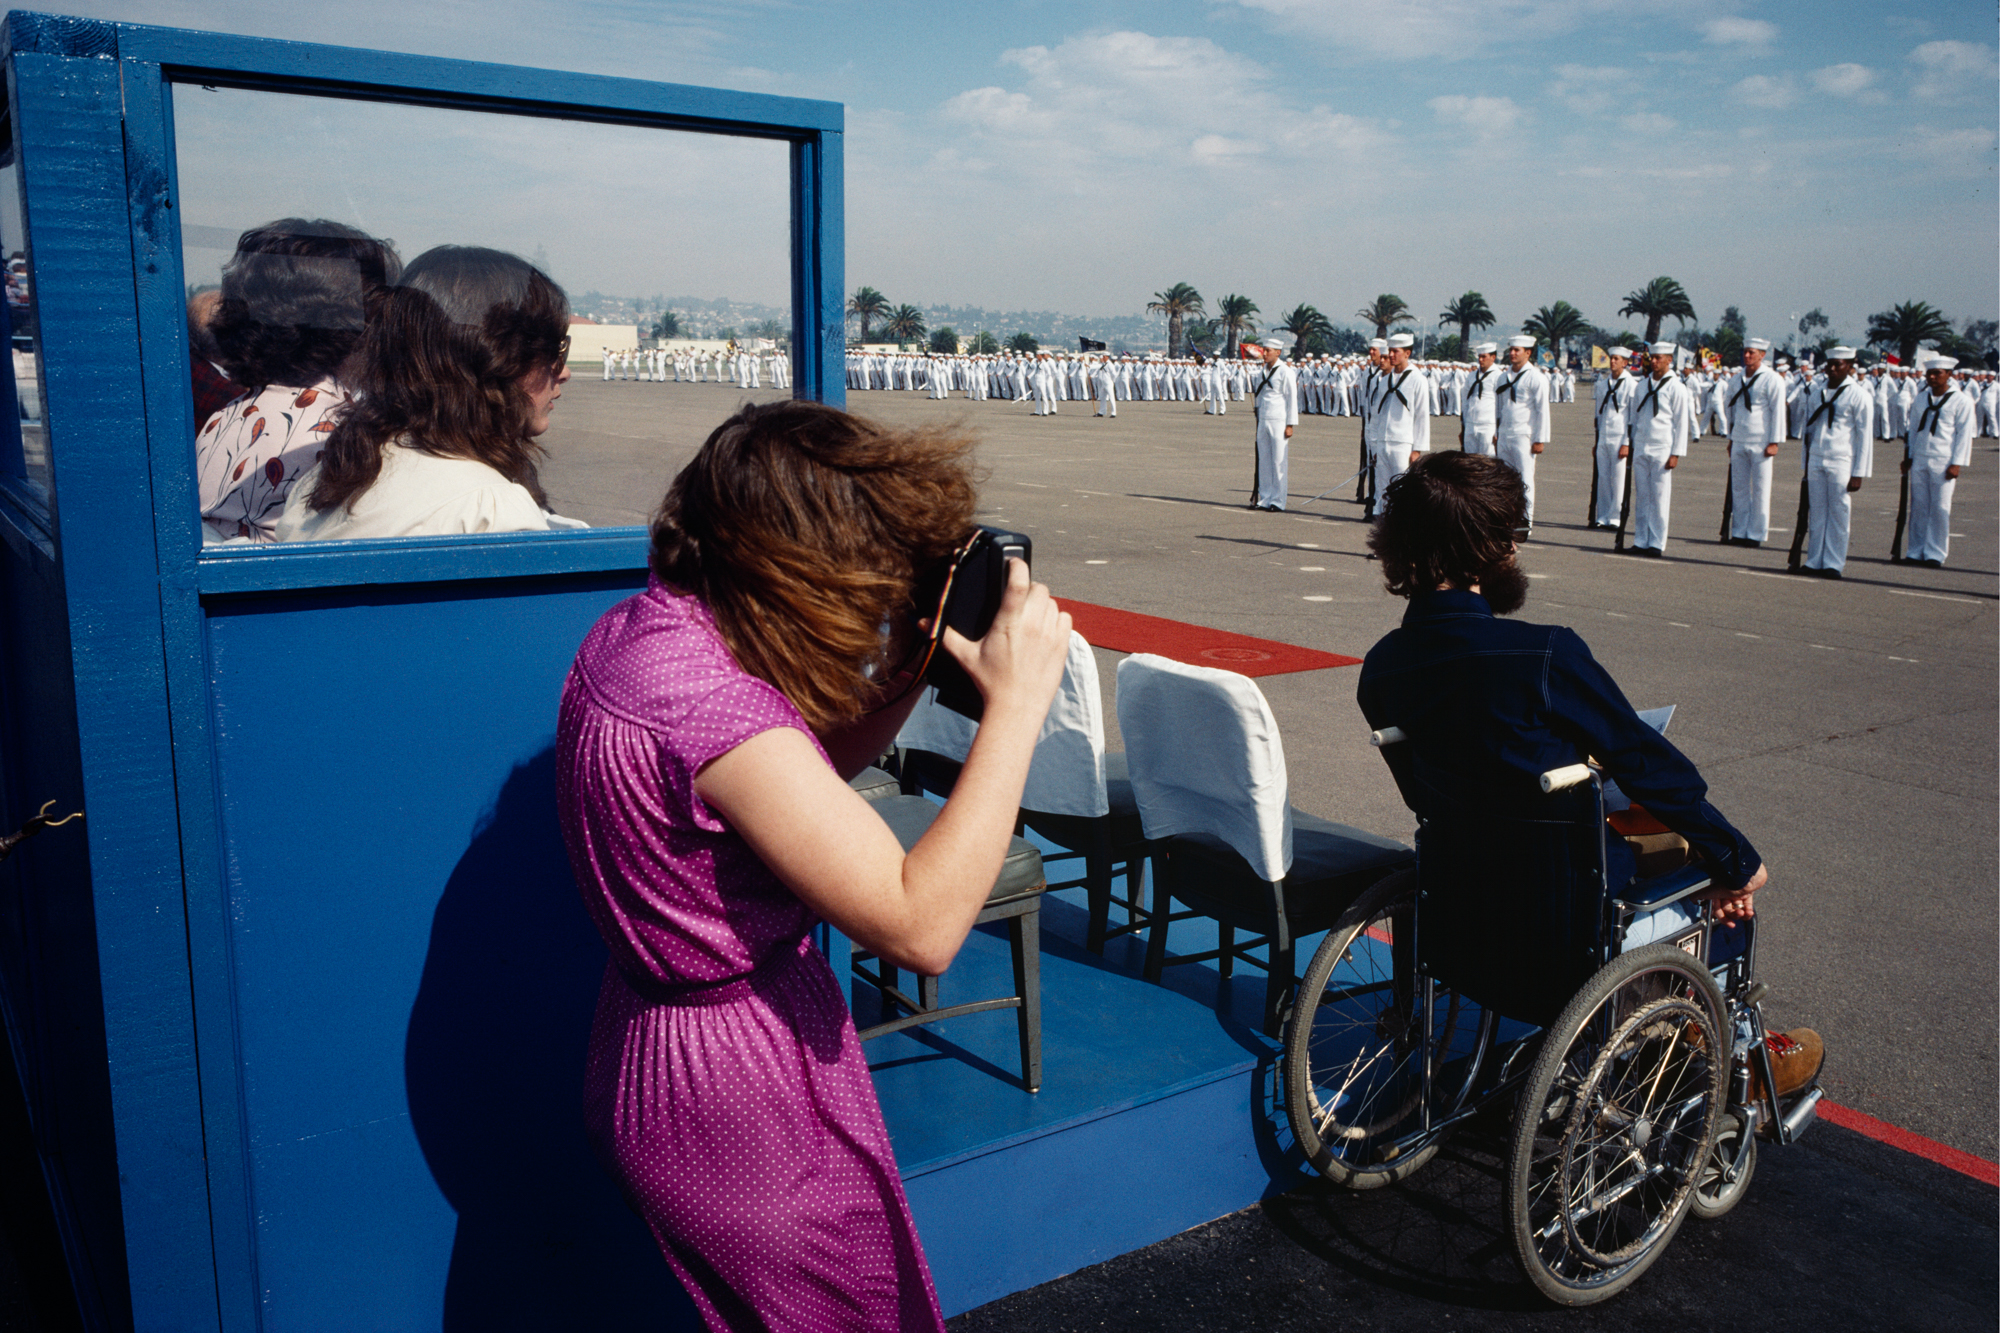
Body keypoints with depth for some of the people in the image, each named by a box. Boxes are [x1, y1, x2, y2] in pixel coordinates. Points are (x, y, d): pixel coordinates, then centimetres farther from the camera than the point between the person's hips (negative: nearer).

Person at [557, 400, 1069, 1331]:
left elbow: (796, 782, 11)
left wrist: (905, 673, -4)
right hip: (744, 1104, -9)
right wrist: (1016, 703, -27)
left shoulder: (643, 627, -2)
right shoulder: (704, 697, -32)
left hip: (658, 1041, 9)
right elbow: (919, 928, -32)